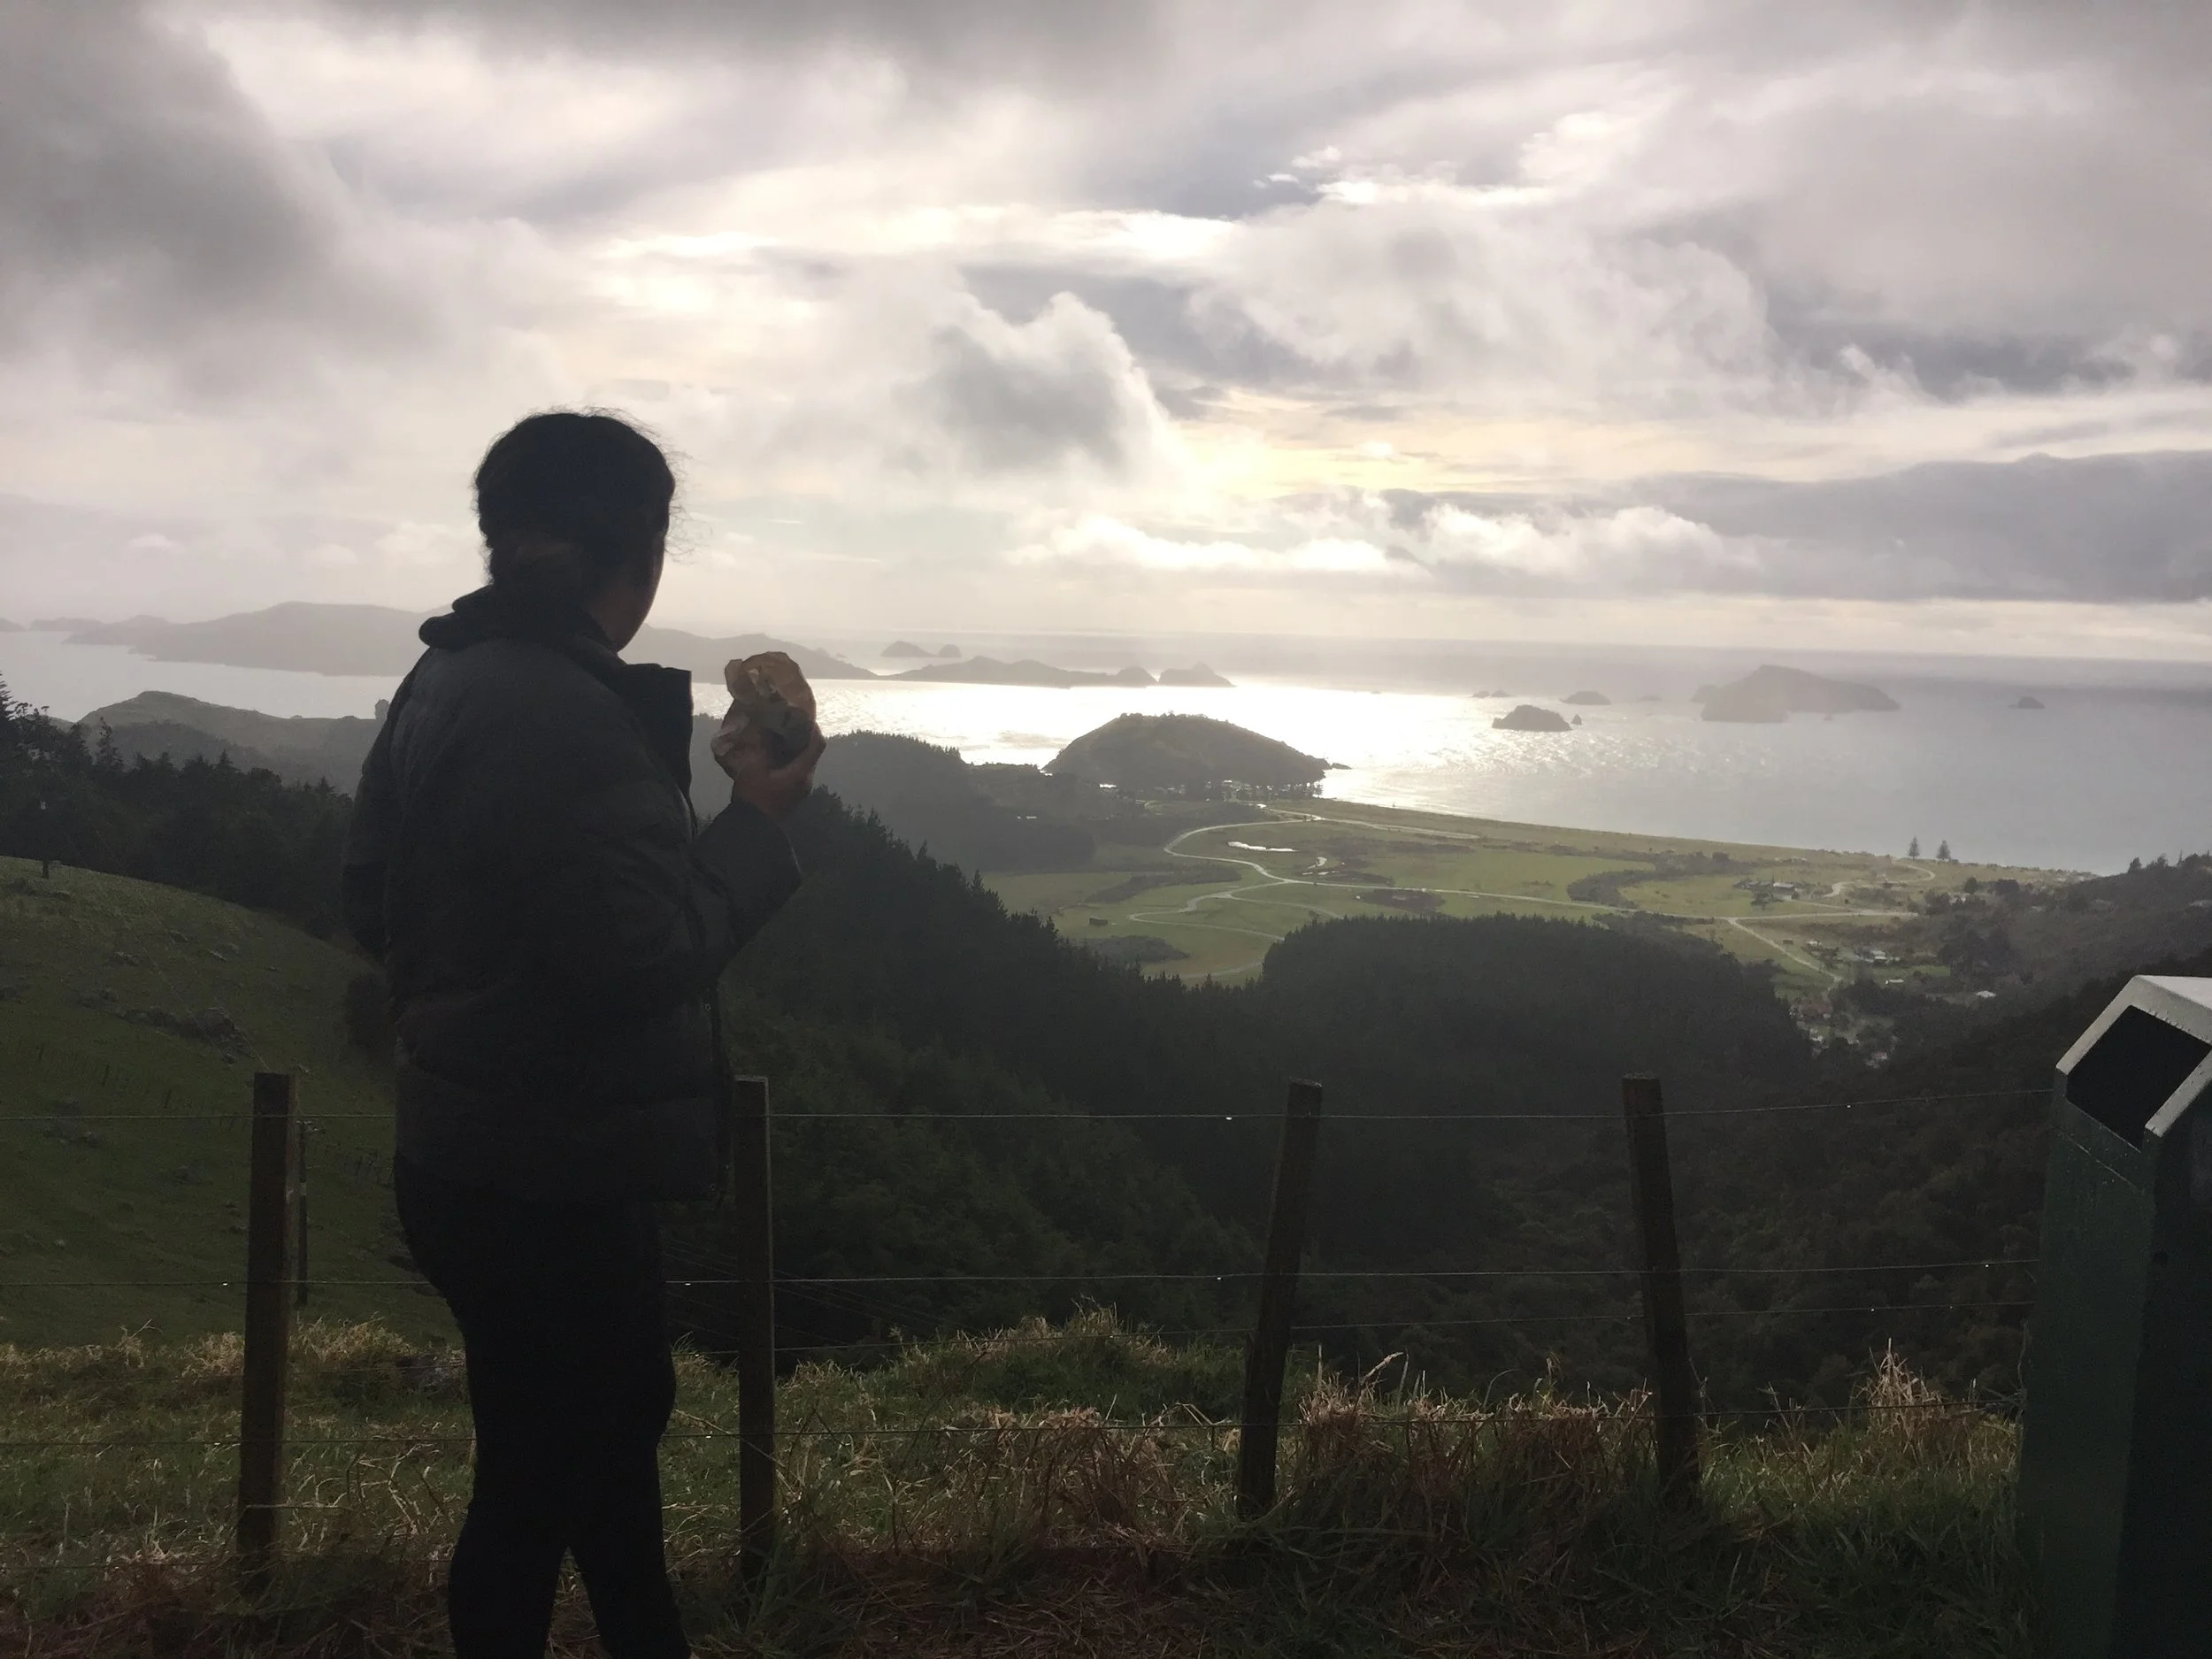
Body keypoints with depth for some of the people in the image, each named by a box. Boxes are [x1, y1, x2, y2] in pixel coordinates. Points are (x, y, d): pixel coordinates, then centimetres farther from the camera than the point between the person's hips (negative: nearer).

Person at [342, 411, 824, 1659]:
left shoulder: (446, 685, 5)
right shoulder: (570, 716, -25)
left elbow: (377, 902, 13)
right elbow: (647, 956, -26)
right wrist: (760, 819, -14)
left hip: (472, 1155, 10)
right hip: (550, 1178, -10)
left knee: (621, 1411, 24)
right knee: (540, 1474, 9)